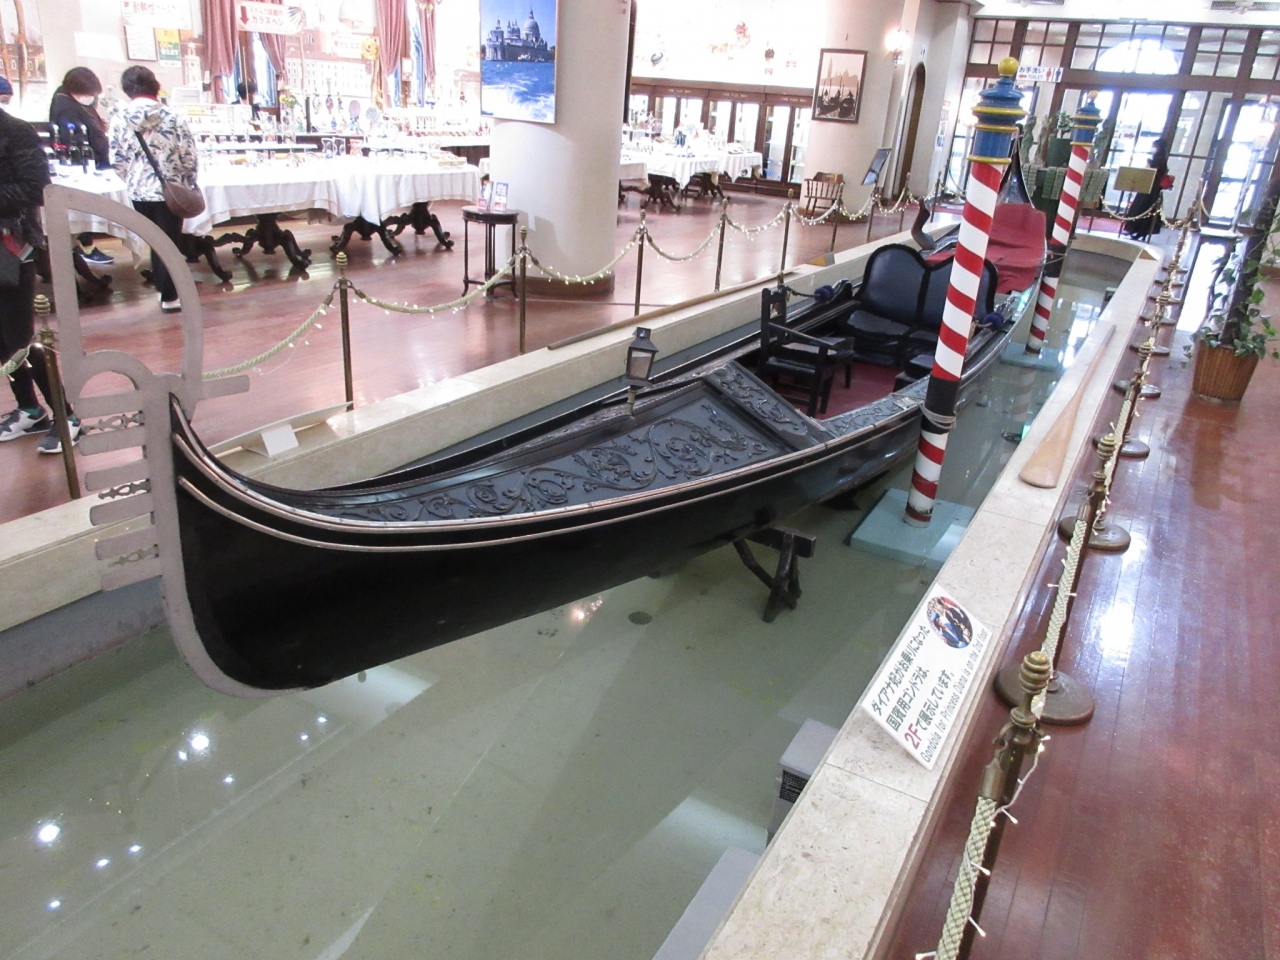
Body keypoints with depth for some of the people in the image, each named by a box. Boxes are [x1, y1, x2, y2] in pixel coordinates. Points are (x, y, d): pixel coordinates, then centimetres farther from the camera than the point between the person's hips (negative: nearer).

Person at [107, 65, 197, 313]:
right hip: (170, 189, -3)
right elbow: (188, 155, -9)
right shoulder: (172, 117, -9)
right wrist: (189, 183, 8)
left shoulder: (119, 120, -2)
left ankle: (162, 287, 27)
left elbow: (116, 159, 1)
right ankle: (169, 296, 6)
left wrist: (133, 179, 20)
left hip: (139, 191, 3)